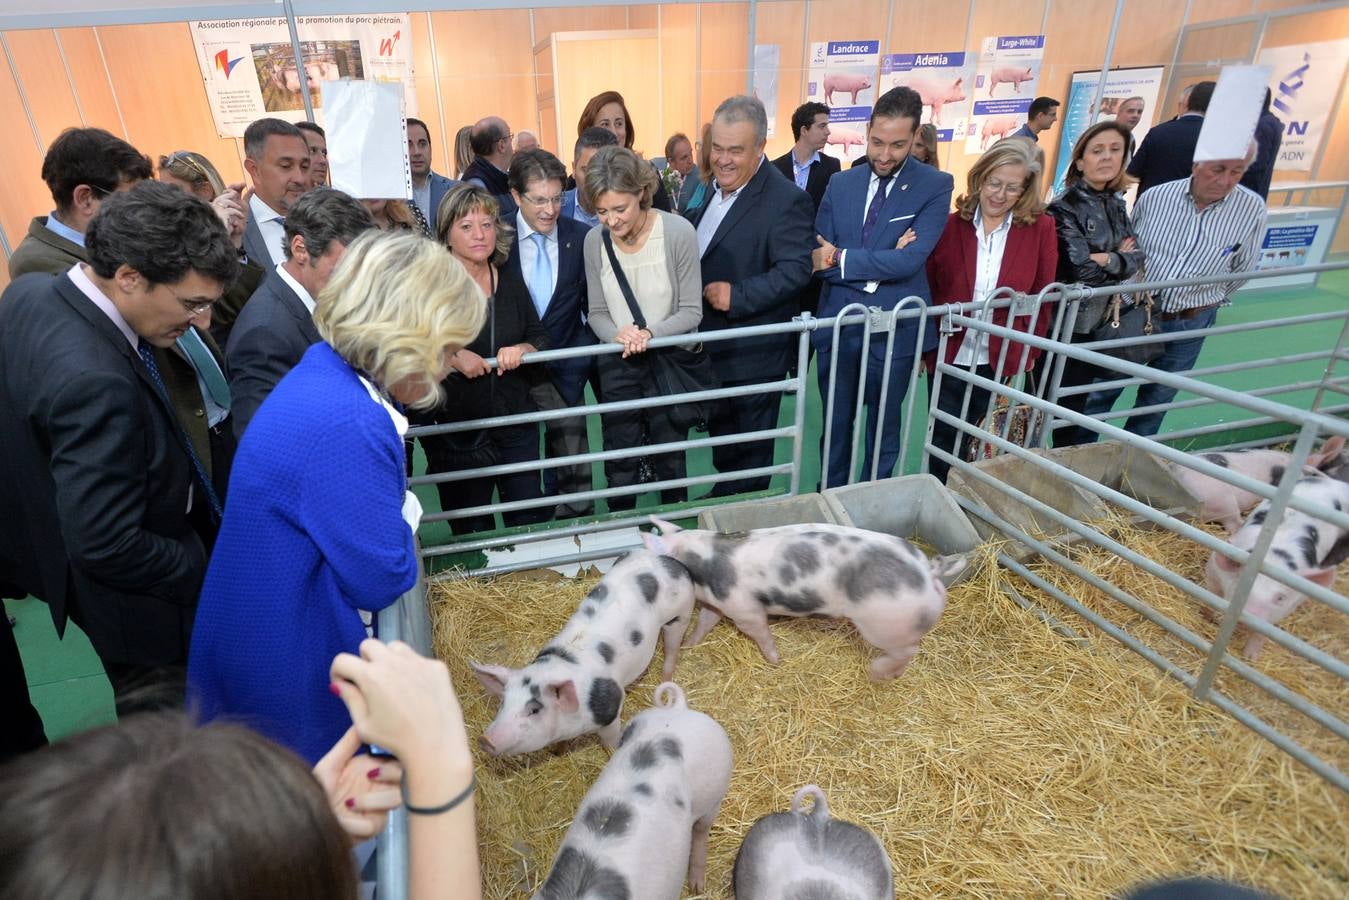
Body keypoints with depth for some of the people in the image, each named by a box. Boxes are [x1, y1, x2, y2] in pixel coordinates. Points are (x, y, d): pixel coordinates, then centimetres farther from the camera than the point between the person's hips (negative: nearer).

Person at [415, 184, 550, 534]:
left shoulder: (511, 279, 6)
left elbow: (540, 338, 9)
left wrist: (522, 350, -12)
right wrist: (453, 358, -23)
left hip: (516, 424, 4)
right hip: (455, 434, -3)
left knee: (532, 521, 11)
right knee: (471, 533, 13)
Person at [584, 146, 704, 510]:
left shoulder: (679, 232, -16)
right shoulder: (594, 240, -6)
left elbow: (691, 311, -11)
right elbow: (597, 312, 1)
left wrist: (650, 333, -28)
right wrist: (618, 335, -22)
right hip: (617, 363, 3)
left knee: (670, 456, 13)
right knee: (619, 459, 12)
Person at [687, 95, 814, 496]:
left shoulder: (786, 200, -18)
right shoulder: (714, 186, 9)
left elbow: (796, 269, -23)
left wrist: (738, 295, -29)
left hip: (753, 355, -8)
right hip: (711, 349, 9)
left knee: (750, 451, 10)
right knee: (721, 438, 23)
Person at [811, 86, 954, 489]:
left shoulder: (935, 186, -7)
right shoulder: (840, 183, 3)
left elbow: (910, 260, -20)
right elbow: (817, 258, -5)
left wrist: (840, 259, -19)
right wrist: (879, 265, -18)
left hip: (895, 329, -3)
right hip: (838, 324, 3)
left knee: (884, 429, 15)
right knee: (836, 425, 16)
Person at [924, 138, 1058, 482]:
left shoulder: (1041, 228, -3)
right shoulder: (951, 224, -4)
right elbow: (928, 289, -1)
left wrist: (1028, 354, -1)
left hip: (1000, 362, 0)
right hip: (949, 357, 0)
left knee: (969, 444, 14)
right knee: (941, 444, 6)